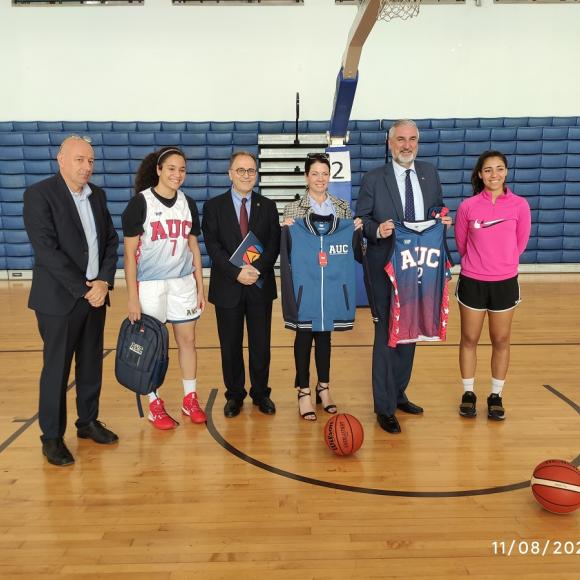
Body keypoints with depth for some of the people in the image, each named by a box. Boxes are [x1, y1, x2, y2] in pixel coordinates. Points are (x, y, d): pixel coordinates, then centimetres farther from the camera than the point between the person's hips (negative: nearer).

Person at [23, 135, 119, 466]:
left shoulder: (98, 195, 9)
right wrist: (83, 288, -17)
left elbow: (112, 241, 8)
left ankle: (88, 421, 30)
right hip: (60, 298, -5)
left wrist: (104, 281, -7)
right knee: (57, 369, 4)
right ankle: (52, 437, 18)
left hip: (96, 294, 6)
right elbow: (47, 249, -16)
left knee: (91, 365, 14)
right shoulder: (39, 194, -9)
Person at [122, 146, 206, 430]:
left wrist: (200, 288, 8)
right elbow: (129, 252, -9)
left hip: (183, 282, 4)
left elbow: (194, 248, 10)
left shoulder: (188, 203, 6)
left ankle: (190, 399, 24)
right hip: (150, 285, -4)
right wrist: (132, 297, -13)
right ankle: (155, 404, 20)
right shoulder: (140, 202, -8)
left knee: (187, 339, 9)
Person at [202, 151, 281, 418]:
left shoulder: (268, 206, 7)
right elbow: (213, 246, -7)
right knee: (230, 346, 9)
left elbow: (274, 245, 0)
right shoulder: (213, 206, 2)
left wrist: (257, 269, -17)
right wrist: (237, 272, -18)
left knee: (261, 344, 9)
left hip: (261, 286, 1)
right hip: (228, 287, -1)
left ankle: (261, 393, 25)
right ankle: (234, 395, 24)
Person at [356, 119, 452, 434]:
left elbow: (438, 208, 17)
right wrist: (377, 230, -22)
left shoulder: (429, 173, 7)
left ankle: (398, 393, 33)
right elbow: (360, 218, -3)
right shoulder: (373, 179, -5)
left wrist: (442, 219, -5)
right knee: (386, 334, 0)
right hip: (386, 267, -5)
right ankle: (384, 407, 12)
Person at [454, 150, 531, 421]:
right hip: (472, 282, 0)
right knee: (469, 339, 9)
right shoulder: (468, 206, -7)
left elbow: (520, 243, 7)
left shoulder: (519, 205, -6)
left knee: (501, 341, 11)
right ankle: (468, 393, 25)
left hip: (505, 283, 1)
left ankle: (496, 396, 26)